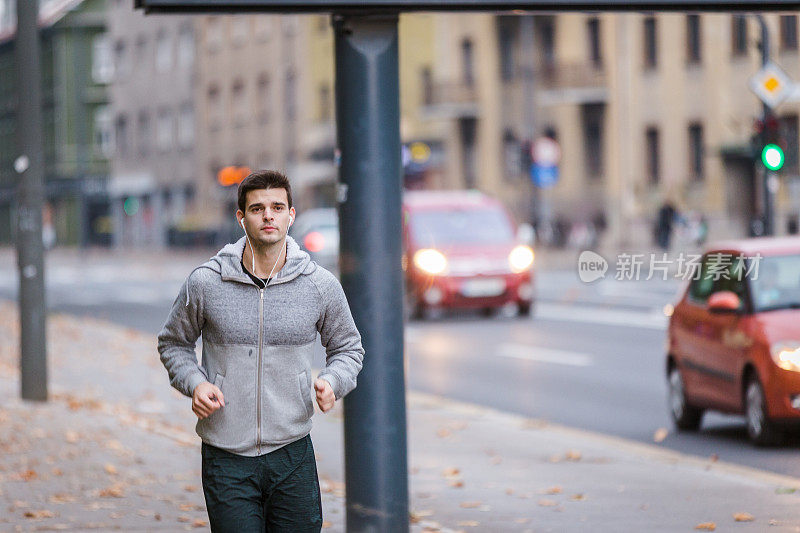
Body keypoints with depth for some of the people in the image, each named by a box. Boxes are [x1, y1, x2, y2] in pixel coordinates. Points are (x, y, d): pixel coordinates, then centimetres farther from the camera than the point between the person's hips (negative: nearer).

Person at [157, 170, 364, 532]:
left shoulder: (321, 285, 0)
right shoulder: (205, 283, -3)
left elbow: (348, 348, 16)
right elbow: (174, 343, 13)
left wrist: (332, 381, -6)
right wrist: (194, 383, -6)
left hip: (293, 453, 1)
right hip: (226, 461, -1)